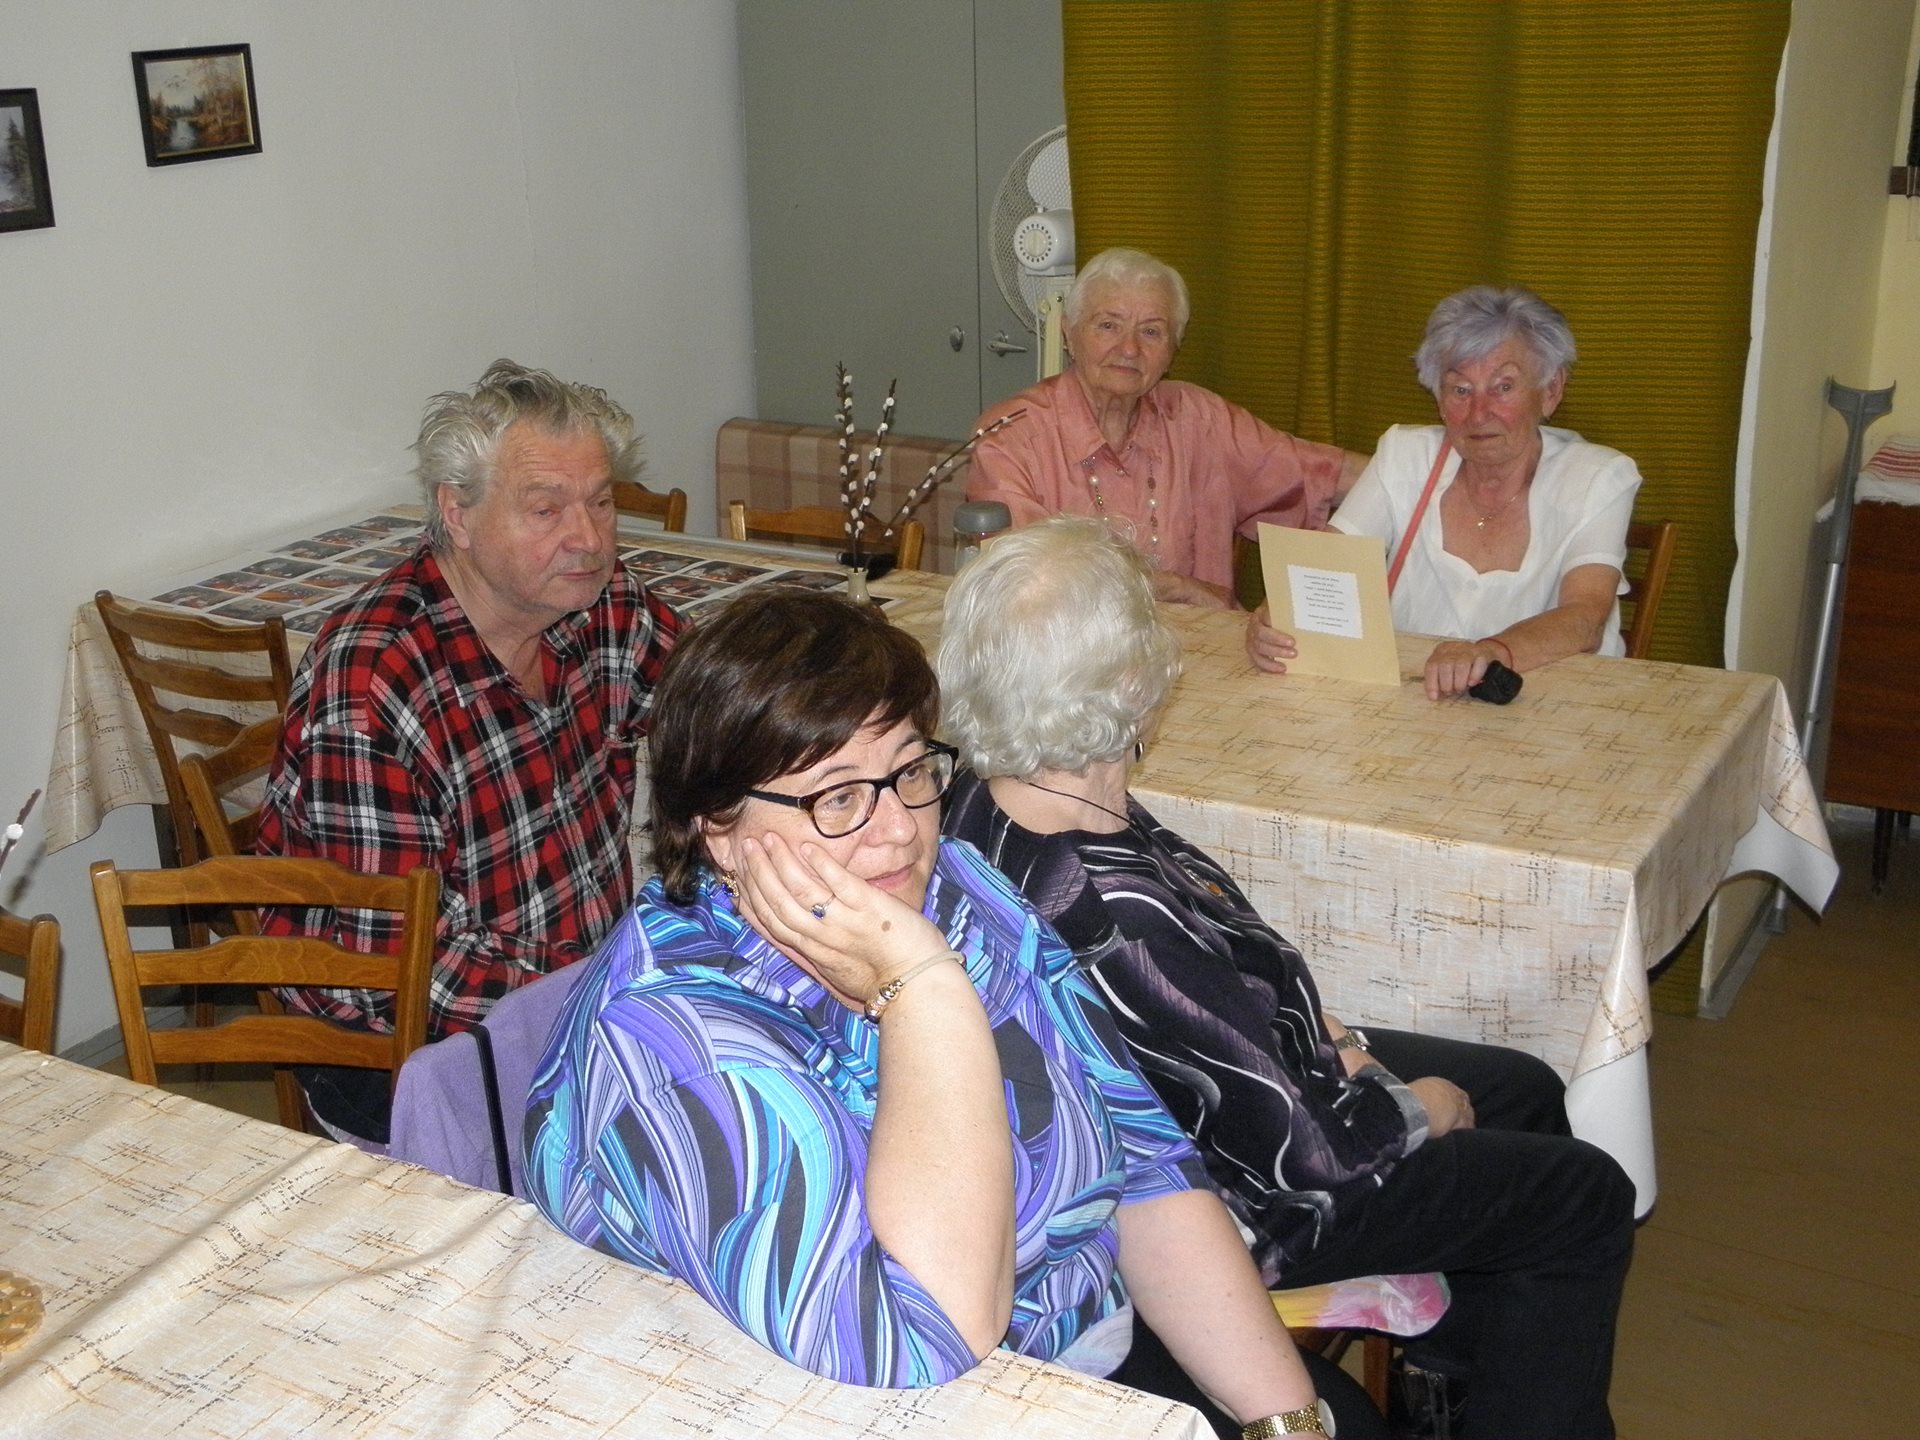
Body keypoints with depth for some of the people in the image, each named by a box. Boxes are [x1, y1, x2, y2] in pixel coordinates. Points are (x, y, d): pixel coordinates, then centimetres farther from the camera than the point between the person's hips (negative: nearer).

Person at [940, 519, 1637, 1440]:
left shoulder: (979, 797, -14)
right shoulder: (1120, 924, -40)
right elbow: (1309, 1156, -27)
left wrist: (1324, 1039, 1)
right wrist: (1418, 1110, -8)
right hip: (1224, 1207, -8)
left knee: (1525, 1088, 22)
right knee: (1588, 1199, 6)